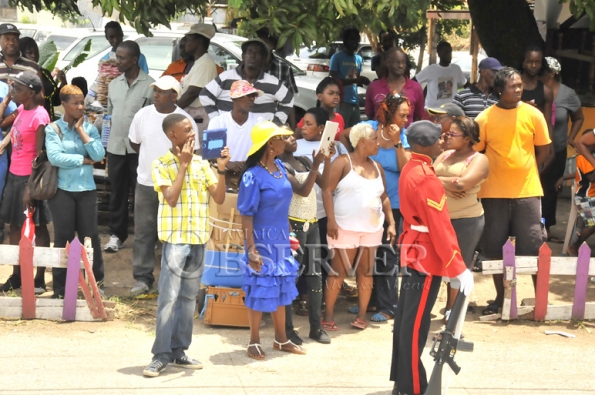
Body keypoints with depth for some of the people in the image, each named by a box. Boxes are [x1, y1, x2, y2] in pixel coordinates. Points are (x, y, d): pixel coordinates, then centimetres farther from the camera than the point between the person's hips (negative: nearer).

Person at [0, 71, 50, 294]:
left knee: (37, 227, 3)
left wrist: (31, 187, -22)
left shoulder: (39, 117, -19)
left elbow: (39, 155, -20)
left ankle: (39, 279, 11)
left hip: (30, 178, -8)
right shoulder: (22, 109, 4)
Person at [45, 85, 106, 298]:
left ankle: (97, 281, 19)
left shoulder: (89, 128, 6)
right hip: (62, 189, -2)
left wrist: (81, 131, -8)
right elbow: (55, 157, -17)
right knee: (64, 237, 1)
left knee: (90, 235, 6)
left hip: (86, 189, 2)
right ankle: (60, 288, 9)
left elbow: (99, 155, -8)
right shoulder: (53, 129, -3)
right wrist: (83, 160, -10)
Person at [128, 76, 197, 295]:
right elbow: (134, 142, 15)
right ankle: (143, 278, 14)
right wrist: (152, 158, 11)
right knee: (143, 232, 6)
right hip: (145, 183, 3)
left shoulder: (185, 121, -8)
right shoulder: (143, 115, 1)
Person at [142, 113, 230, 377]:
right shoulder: (162, 164, -3)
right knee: (168, 298, -9)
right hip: (175, 239, -5)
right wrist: (183, 165, -14)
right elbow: (171, 198, -16)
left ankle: (179, 351, 16)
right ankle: (161, 355, -5)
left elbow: (219, 198, 5)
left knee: (189, 298, 9)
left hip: (199, 239, 5)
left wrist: (221, 169, -7)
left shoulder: (201, 163, 10)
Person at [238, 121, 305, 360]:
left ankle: (281, 339, 27)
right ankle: (254, 343, 15)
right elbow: (247, 215, -18)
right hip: (262, 240, -7)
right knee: (260, 290, 2)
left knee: (281, 288, 15)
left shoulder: (280, 167, 2)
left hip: (281, 239, 7)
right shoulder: (253, 176, -18)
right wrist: (251, 249, -20)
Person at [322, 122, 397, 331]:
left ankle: (362, 315, 12)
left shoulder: (377, 167, 12)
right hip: (345, 227, -5)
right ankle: (328, 315, 4)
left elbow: (384, 197, 16)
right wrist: (331, 220, -19)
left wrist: (391, 223, 8)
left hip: (372, 228, 5)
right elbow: (327, 190, -11)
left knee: (366, 271, 6)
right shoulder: (343, 162, -6)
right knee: (338, 271, -3)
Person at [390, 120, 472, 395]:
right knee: (416, 323, -4)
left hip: (413, 252, 10)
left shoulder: (410, 169, 8)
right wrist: (459, 268, -21)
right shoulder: (426, 178, -22)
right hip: (426, 257, -10)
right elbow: (440, 228, -23)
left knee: (406, 318, 15)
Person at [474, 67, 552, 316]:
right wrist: (497, 174, 0)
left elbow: (544, 150, 6)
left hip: (527, 192, 0)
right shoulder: (485, 118, -4)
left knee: (533, 247, 0)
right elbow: (475, 152, 2)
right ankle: (500, 296, 20)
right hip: (494, 193, 0)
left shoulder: (533, 115, -2)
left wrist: (525, 172, 3)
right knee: (494, 247, 6)